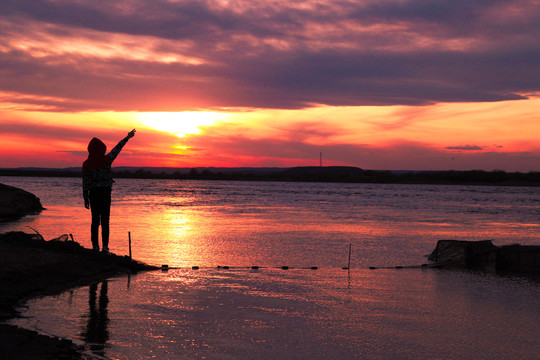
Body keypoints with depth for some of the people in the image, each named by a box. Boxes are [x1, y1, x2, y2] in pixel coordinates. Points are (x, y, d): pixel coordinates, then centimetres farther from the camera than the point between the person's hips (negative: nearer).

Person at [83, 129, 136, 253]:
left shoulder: (86, 165, -3)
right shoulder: (106, 160, -8)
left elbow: (85, 182, -1)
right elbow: (118, 148, 4)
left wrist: (85, 198, 8)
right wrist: (127, 137, 17)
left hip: (93, 193, 2)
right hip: (105, 192, -2)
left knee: (95, 220, 9)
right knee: (105, 221, -1)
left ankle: (95, 245, 8)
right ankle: (105, 246, -4)